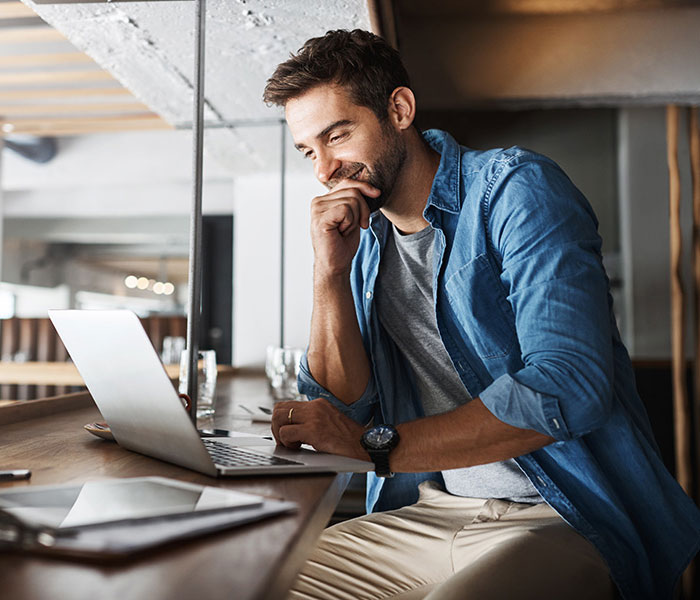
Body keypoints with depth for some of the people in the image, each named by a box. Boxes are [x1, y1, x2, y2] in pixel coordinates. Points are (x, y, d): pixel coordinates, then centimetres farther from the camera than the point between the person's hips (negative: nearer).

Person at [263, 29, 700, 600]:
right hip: (425, 515, 6)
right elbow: (349, 406, 5)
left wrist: (375, 444, -21)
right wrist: (330, 273, -7)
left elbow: (567, 387, -24)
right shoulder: (361, 239, 9)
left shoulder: (515, 188, -11)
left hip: (564, 519, -5)